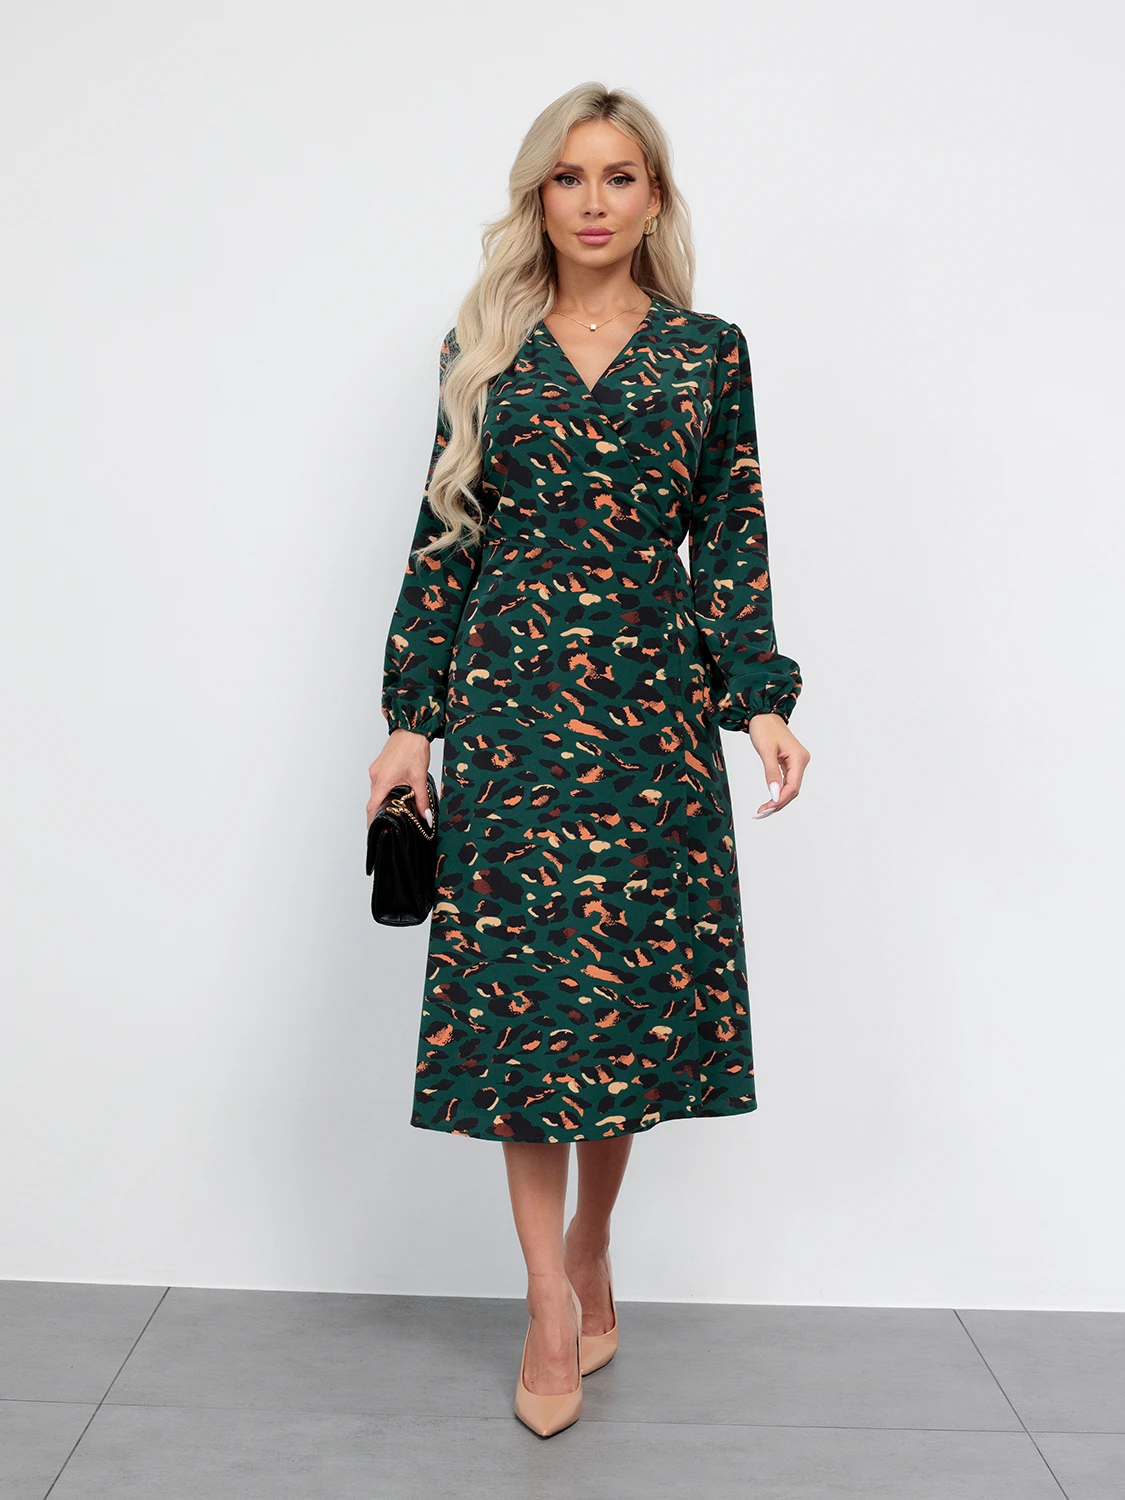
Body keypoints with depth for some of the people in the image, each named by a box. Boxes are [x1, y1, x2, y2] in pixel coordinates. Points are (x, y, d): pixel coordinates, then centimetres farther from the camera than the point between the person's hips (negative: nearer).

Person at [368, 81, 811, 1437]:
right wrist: (409, 715, 2)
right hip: (510, 696, 0)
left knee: (633, 980, 3)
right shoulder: (484, 347, 10)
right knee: (521, 982, -2)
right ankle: (552, 1309, 9)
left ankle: (592, 1251, 25)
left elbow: (731, 541, 6)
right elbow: (445, 535, 8)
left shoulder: (707, 350, 9)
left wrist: (763, 701, -6)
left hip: (650, 702, 0)